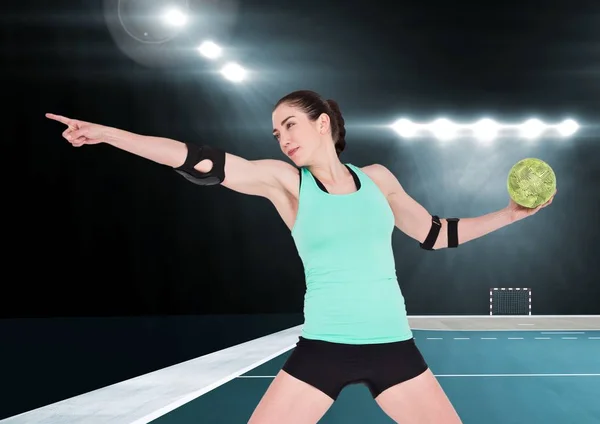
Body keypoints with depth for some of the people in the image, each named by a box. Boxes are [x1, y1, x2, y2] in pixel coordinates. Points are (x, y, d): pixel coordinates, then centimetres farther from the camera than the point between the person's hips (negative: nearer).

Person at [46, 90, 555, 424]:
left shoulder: (378, 177, 6)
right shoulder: (284, 180, -1)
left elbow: (437, 234, 18)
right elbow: (202, 162, -11)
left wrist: (512, 213, 15)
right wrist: (107, 134, -18)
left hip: (392, 346, 2)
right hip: (323, 348, -2)